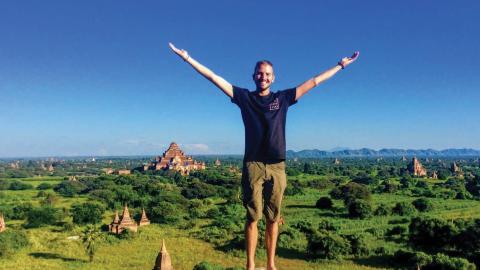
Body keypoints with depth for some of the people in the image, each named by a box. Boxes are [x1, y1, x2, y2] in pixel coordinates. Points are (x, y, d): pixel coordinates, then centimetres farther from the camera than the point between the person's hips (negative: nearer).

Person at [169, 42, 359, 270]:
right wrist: (187, 58, 5)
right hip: (253, 165, -1)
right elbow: (213, 77, 7)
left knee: (273, 218, 7)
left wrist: (340, 65, 19)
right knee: (253, 217, 0)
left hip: (277, 166, 2)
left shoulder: (283, 98, 12)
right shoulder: (244, 97, 9)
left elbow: (314, 81, 16)